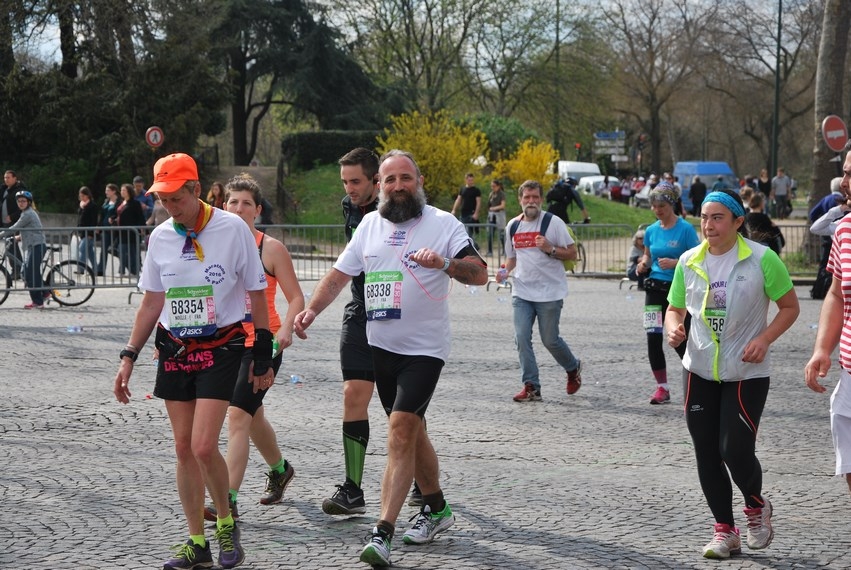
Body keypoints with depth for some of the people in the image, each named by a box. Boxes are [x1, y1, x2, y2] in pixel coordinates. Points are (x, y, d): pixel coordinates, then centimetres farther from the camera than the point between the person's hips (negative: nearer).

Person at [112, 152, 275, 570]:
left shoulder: (233, 229, -9)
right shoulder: (160, 237, 4)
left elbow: (257, 296, -2)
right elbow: (152, 303, 13)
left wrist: (263, 357, 0)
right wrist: (129, 358, 10)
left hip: (220, 350, -5)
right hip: (174, 351, 5)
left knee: (204, 446, -15)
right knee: (184, 448, 6)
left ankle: (226, 523, 10)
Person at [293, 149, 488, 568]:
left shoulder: (443, 224, -5)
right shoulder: (370, 224, 11)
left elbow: (480, 274, -12)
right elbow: (339, 274, 16)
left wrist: (444, 264, -30)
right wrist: (311, 309, 2)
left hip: (424, 348, -6)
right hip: (380, 345, 6)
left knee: (401, 429, -16)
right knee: (411, 430, 16)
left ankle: (382, 534, -19)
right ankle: (436, 508, 34)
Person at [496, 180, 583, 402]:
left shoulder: (553, 222, -4)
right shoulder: (513, 225, 10)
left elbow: (572, 253, -3)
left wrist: (550, 249, -18)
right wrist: (505, 271, 3)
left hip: (550, 292, -4)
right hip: (522, 292, 4)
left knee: (550, 340, 2)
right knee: (521, 337, -8)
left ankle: (573, 367, 31)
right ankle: (531, 386, -2)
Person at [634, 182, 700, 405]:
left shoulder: (685, 229, -9)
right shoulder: (651, 230, 8)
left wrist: (674, 263, -23)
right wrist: (643, 265, -1)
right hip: (655, 288, 5)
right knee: (653, 338, -2)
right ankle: (662, 388, 8)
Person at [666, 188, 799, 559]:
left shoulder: (762, 259, -9)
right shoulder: (689, 261, 2)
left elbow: (790, 307, -1)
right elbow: (674, 308, 13)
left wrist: (764, 339, -16)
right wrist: (674, 327, -11)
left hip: (746, 373, -4)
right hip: (699, 372, 4)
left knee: (736, 451, -9)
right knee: (707, 455, 4)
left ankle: (756, 506, 23)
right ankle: (724, 530, 18)